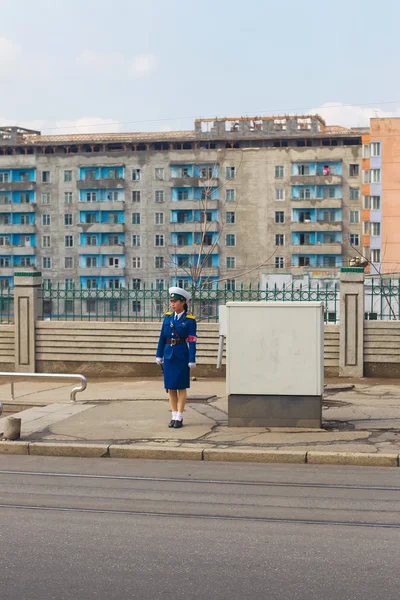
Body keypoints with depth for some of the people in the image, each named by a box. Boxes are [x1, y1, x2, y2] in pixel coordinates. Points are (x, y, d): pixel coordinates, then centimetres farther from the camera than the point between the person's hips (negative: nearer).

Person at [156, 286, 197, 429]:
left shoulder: (189, 320, -6)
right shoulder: (167, 317, 6)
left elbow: (192, 341, -9)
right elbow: (162, 337, 9)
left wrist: (192, 360, -13)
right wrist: (159, 355, 7)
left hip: (182, 355, -4)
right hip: (169, 355, 4)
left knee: (181, 386, 1)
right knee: (170, 386, 7)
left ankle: (179, 417, 6)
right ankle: (174, 416, 14)